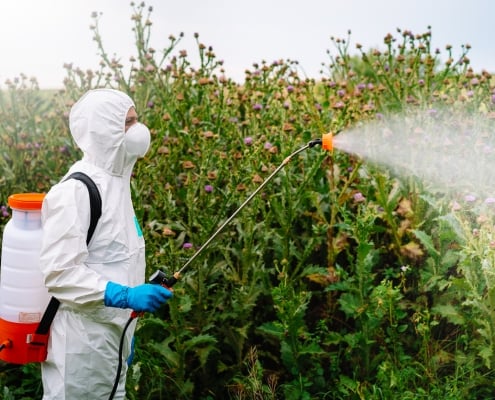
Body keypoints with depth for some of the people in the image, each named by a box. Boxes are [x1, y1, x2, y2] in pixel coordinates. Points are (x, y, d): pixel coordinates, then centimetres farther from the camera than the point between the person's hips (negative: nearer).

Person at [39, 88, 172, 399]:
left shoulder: (116, 183, 9)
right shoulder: (76, 191, -19)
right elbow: (57, 271, -24)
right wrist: (124, 295, -30)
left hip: (113, 335, 9)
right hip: (81, 341, -9)